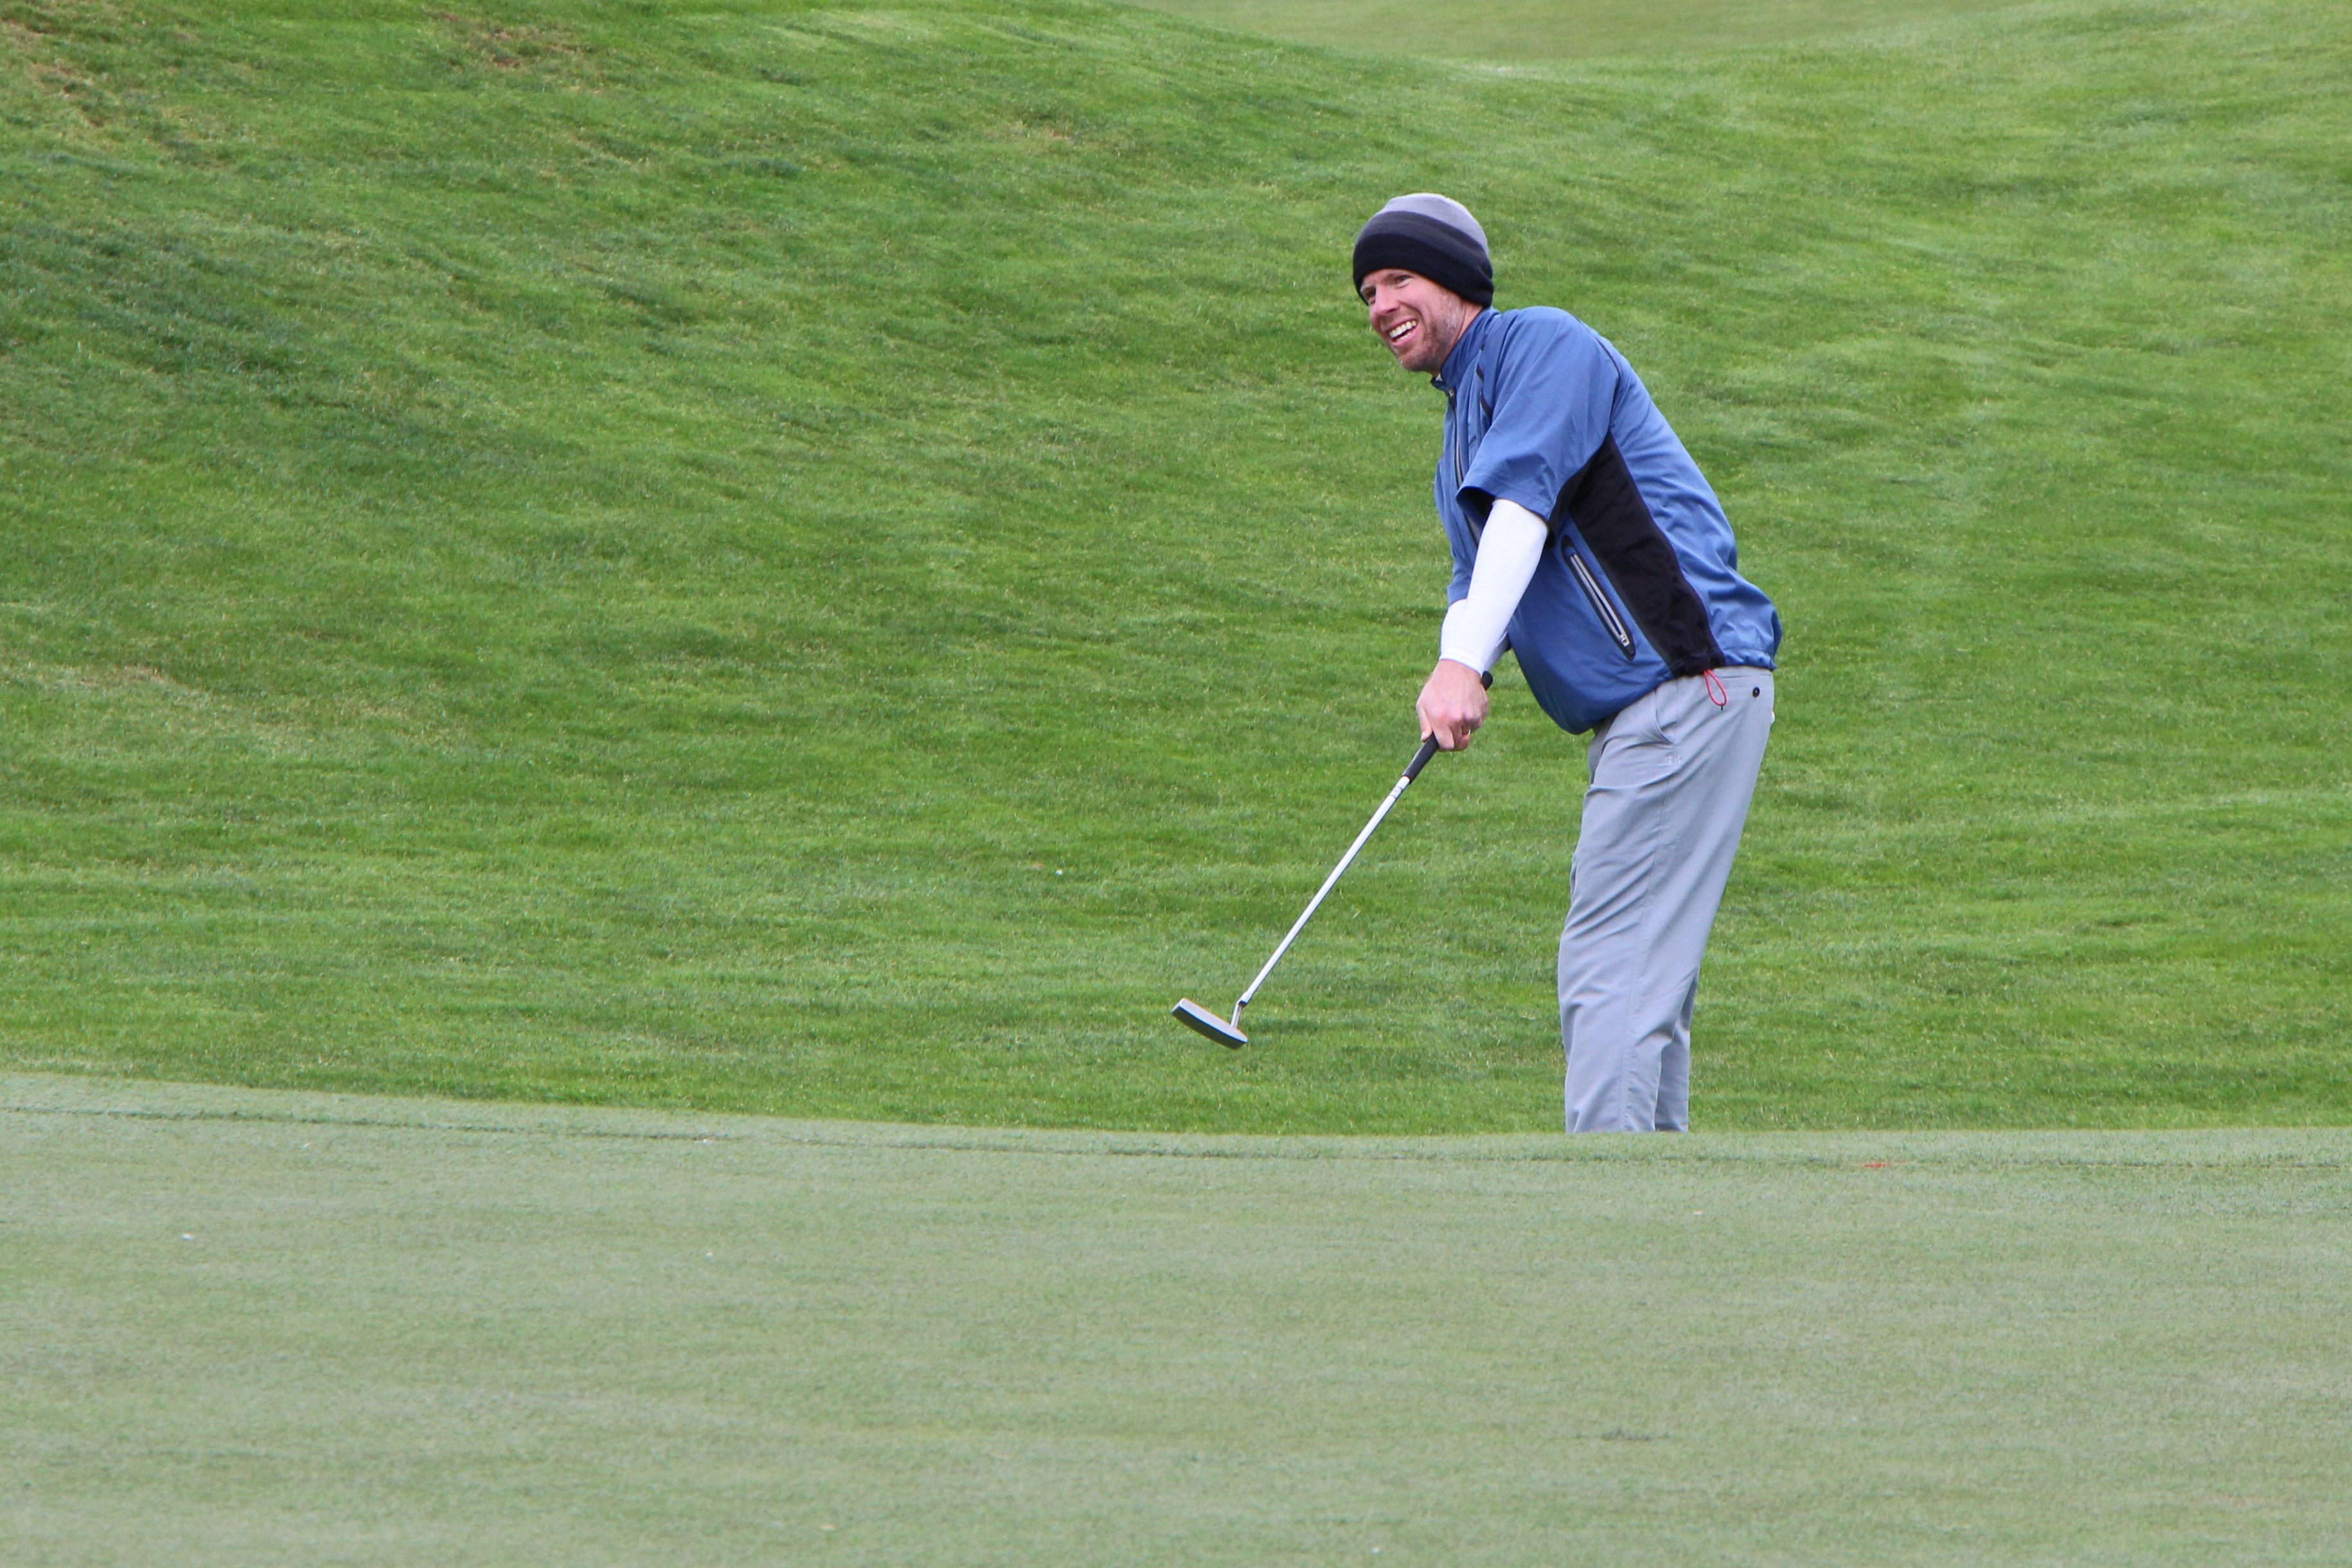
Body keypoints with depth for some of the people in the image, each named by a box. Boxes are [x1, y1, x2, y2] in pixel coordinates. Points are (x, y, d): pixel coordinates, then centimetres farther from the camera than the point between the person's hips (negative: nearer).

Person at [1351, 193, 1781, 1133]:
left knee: (1611, 959, -14)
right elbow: (1477, 581, 16)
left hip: (1689, 685, -10)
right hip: (1634, 719, 10)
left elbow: (1525, 500, -16)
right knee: (1638, 971, 11)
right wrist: (1452, 675, -7)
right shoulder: (1461, 431, 25)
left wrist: (1465, 663, -24)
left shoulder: (1543, 345, -3)